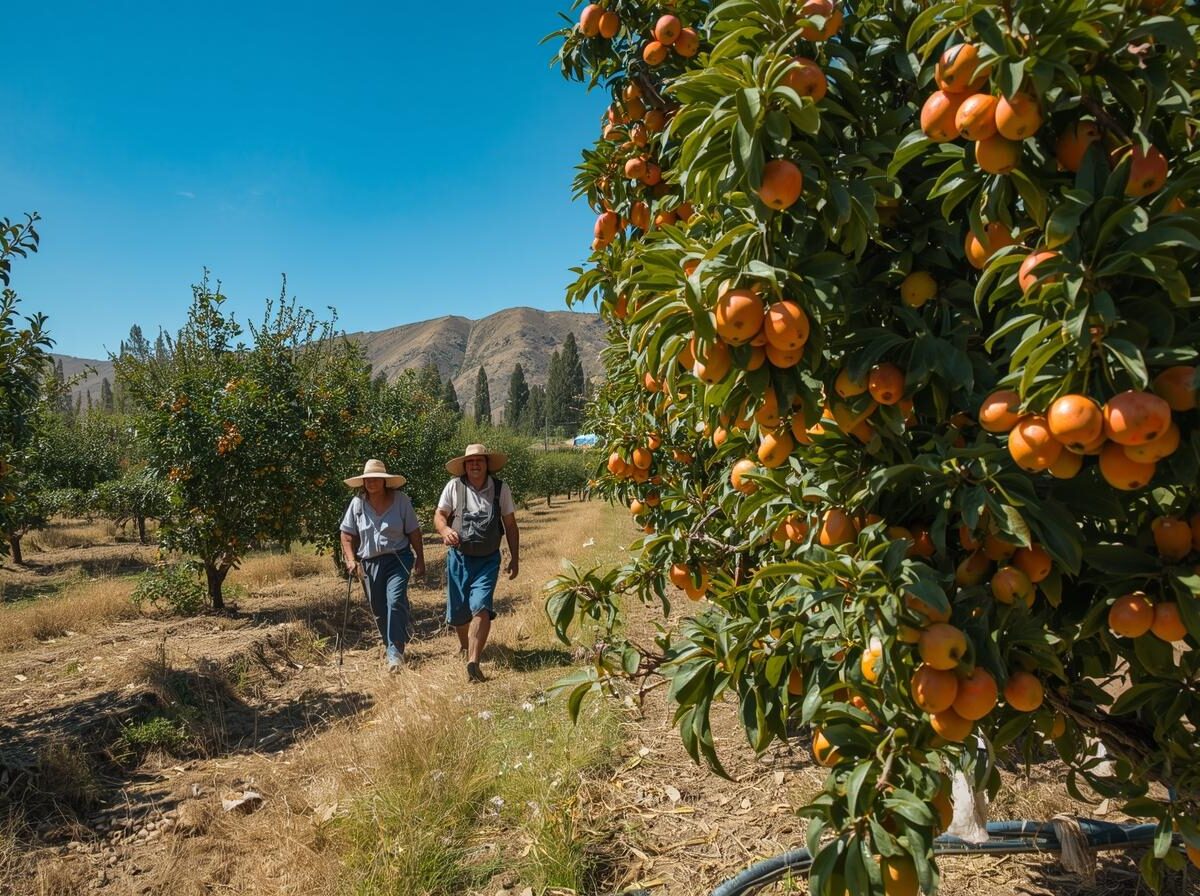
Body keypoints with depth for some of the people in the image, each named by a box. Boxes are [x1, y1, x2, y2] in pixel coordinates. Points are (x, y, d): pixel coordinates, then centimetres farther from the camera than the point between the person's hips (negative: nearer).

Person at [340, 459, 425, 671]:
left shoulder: (401, 500, -4)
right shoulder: (357, 503, 1)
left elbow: (413, 532, 1)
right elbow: (347, 534, 8)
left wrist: (420, 559, 1)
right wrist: (351, 559, -3)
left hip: (398, 559, -3)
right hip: (370, 562, 3)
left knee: (395, 602, -20)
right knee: (379, 610, 10)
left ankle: (395, 652, -17)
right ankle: (392, 645, 30)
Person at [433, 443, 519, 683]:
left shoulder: (501, 489, -4)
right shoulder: (454, 486, -7)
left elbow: (510, 525, 4)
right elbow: (439, 515, 0)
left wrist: (514, 558, 4)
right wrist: (445, 530, -23)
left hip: (488, 560, -1)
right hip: (459, 557, 1)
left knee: (481, 608, -17)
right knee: (458, 612, 12)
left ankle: (473, 661, -16)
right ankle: (465, 646, 42)